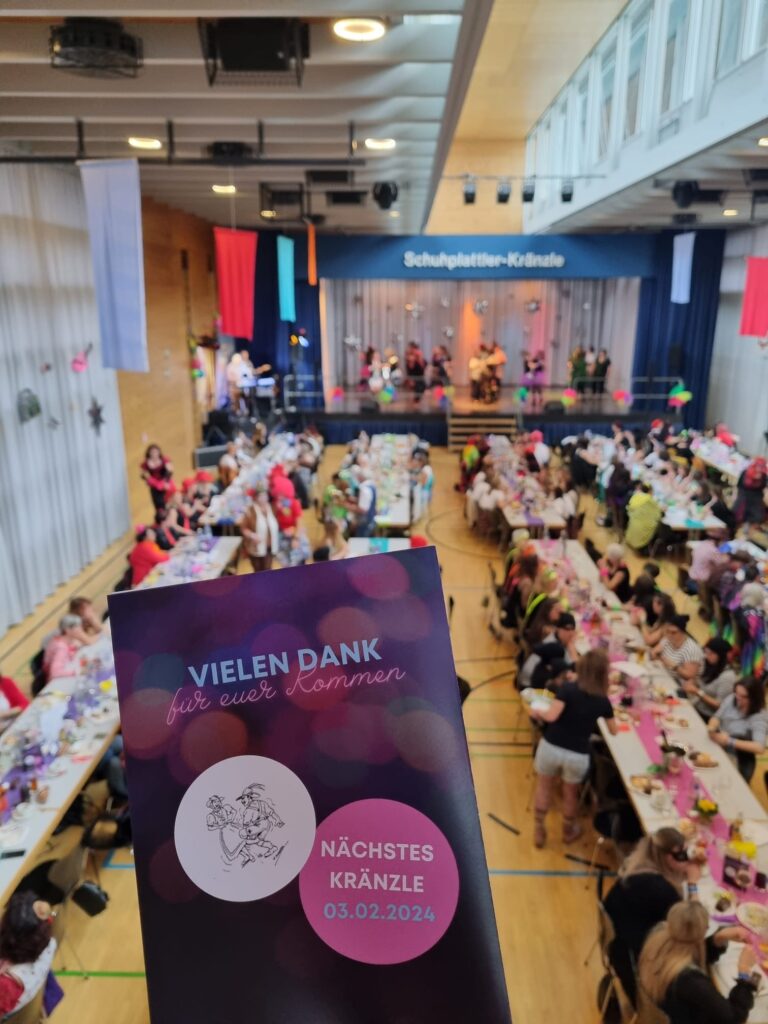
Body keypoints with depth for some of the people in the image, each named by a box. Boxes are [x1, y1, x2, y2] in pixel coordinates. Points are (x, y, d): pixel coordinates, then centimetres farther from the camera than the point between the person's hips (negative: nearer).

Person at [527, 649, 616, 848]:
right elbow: (613, 731, 11)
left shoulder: (568, 688, -12)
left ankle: (539, 831, 33)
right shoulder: (603, 701, -3)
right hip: (578, 755, 1)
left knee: (544, 787, 24)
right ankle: (568, 831, 48)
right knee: (570, 793, 27)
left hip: (551, 747, -1)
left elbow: (551, 716, -22)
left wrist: (536, 712, -2)